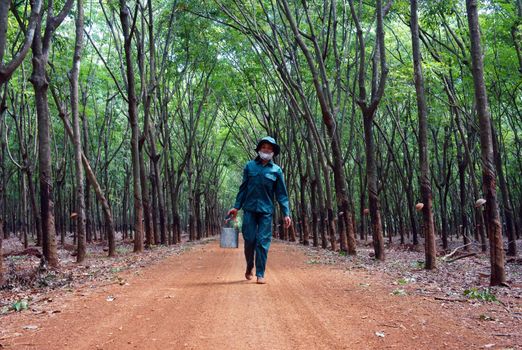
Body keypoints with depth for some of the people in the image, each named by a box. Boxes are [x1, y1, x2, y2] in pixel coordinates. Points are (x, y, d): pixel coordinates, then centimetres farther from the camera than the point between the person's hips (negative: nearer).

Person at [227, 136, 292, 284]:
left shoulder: (276, 170, 4)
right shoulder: (249, 166, 6)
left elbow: (281, 194, 4)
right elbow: (243, 188, 10)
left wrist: (286, 214, -3)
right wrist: (236, 207, 5)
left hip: (266, 211, -1)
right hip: (249, 209, 1)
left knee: (263, 242, -3)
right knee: (249, 240, 2)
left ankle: (260, 274, 6)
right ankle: (249, 267, 26)